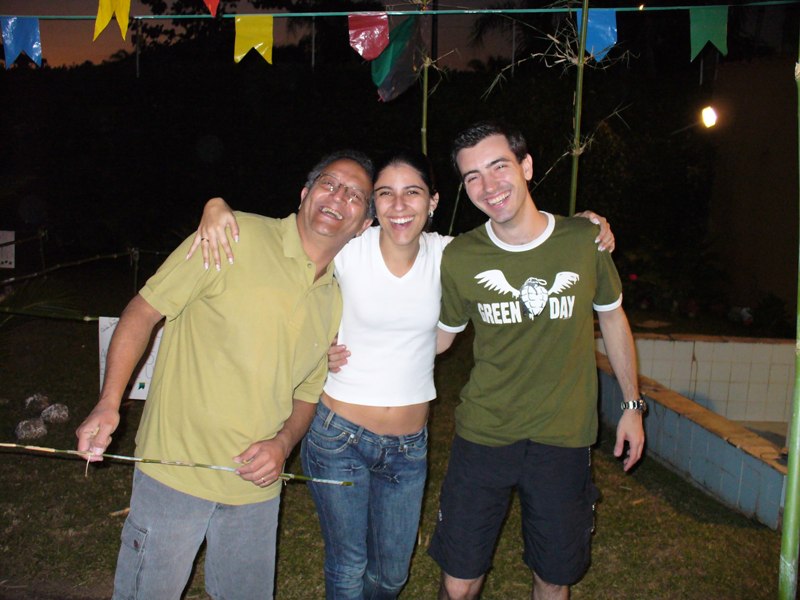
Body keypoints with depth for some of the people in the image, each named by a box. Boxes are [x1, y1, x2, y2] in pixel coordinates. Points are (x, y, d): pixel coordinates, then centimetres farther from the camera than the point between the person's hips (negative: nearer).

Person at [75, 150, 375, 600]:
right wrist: (109, 404, -16)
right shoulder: (236, 237, -12)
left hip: (257, 487, 5)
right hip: (175, 474, -4)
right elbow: (143, 311, -8)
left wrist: (282, 444, -6)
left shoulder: (338, 299, 5)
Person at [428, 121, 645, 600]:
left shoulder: (585, 241, -6)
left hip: (564, 439, 1)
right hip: (482, 435, 0)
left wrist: (632, 405, 12)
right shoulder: (459, 258, -7)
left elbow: (613, 318, 9)